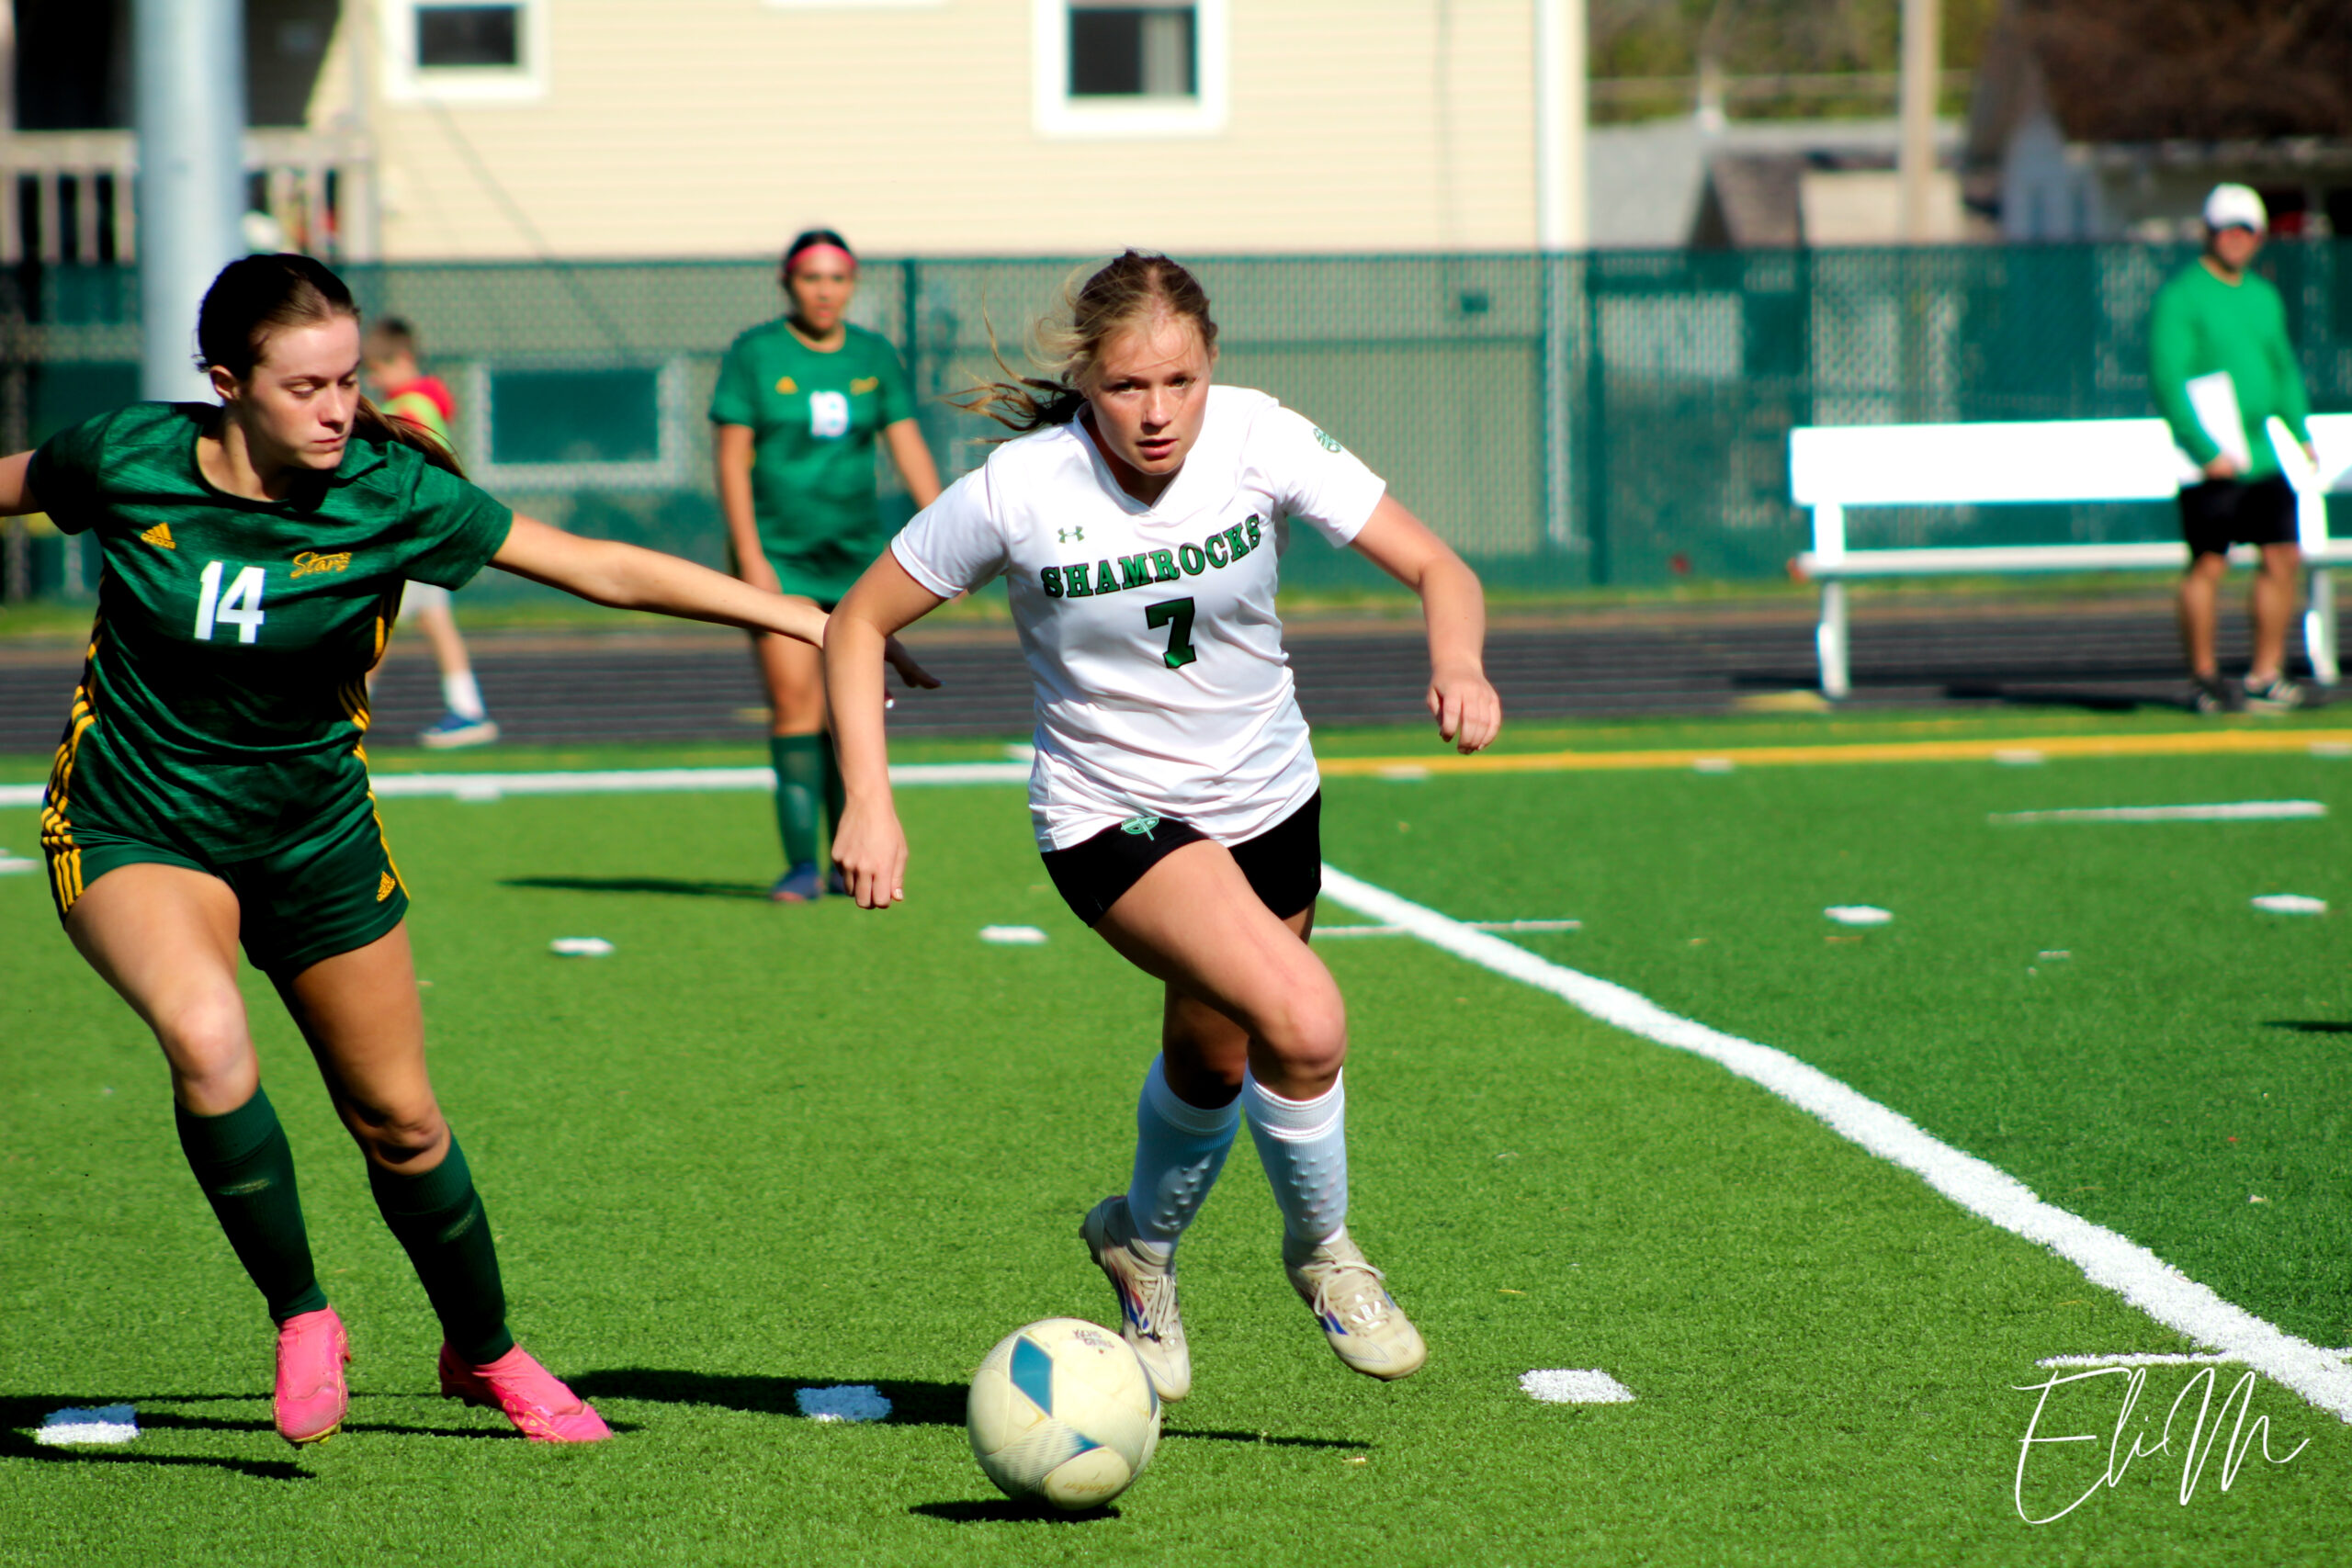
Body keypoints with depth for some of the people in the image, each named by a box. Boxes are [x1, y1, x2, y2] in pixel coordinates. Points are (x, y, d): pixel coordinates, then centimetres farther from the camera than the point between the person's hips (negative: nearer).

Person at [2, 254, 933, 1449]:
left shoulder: (387, 496, -17)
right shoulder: (127, 462, -18)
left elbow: (597, 567, -16)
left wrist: (801, 618, -20)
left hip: (316, 836, 2)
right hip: (133, 832, -2)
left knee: (398, 1120, 8)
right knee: (207, 1038, -31)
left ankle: (484, 1354, 35)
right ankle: (301, 1323, -10)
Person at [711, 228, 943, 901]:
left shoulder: (874, 356, 7)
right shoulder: (755, 354, -3)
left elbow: (909, 447, 5)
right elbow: (731, 459, -5)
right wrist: (750, 556, -13)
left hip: (856, 556, 3)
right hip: (778, 554, -3)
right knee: (794, 699, -12)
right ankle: (801, 863, -9)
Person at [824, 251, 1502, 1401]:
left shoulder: (1258, 441, -17)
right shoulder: (1018, 492, -21)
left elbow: (1435, 569, -17)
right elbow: (858, 623, -9)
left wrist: (1459, 664, -38)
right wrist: (869, 802, -19)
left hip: (1268, 799, 4)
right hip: (1112, 818, -4)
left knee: (1214, 1065, 20)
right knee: (1303, 1024, -25)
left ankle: (1143, 1241, 53)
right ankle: (1321, 1248, 2)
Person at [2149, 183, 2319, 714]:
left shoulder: (2264, 296, 16)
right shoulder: (2181, 297, -7)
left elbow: (2284, 369, 26)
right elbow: (2166, 379, -14)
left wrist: (2301, 432, 14)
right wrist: (2206, 450, -19)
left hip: (2264, 457, 7)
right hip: (2212, 465, -7)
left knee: (2283, 558, 3)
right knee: (2209, 566, -3)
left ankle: (2266, 675, 11)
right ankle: (2205, 679, 7)